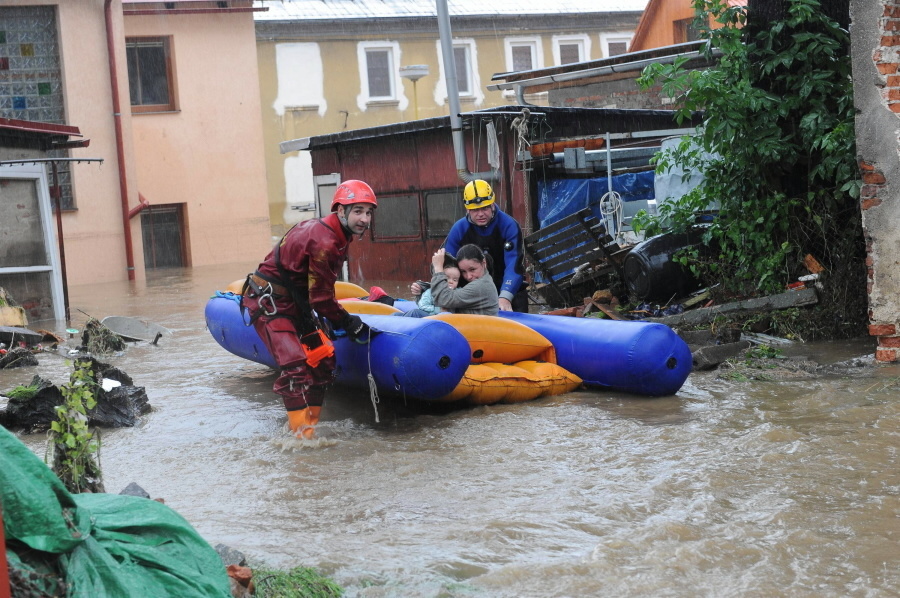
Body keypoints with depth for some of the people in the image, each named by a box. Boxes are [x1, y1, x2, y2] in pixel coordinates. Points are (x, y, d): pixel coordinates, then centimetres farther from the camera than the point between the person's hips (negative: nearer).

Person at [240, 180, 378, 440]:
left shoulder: (337, 235, 5)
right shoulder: (324, 242, -26)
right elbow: (321, 299, -21)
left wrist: (326, 319, 15)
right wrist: (350, 323, -10)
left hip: (295, 301, 10)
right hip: (269, 302, -10)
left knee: (323, 358, 5)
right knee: (296, 365, -19)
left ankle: (308, 424, 12)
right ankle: (302, 434, -18)